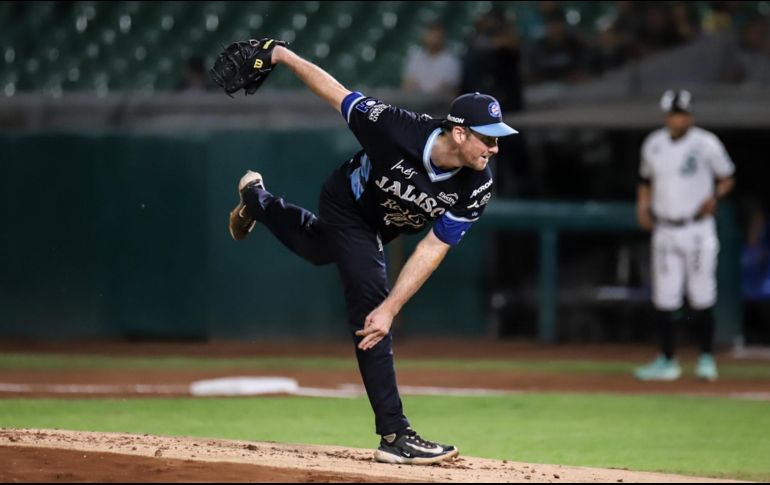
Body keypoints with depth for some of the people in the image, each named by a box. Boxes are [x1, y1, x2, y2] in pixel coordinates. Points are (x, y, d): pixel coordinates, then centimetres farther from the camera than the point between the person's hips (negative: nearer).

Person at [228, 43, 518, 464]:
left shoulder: (477, 187, -32)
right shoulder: (397, 128, -43)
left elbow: (432, 250, -27)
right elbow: (338, 94, -28)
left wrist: (391, 309, -33)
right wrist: (283, 57, -19)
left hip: (383, 226, 5)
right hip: (347, 204, -5)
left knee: (318, 250, 33)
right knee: (370, 305, -16)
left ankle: (257, 201, 63)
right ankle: (394, 434, -16)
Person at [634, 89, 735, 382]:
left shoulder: (706, 144, -4)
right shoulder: (653, 145, 8)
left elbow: (726, 178, 4)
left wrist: (714, 197, -14)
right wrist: (643, 207, 3)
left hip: (697, 229, -4)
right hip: (664, 231, 4)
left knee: (701, 297, -3)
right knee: (664, 298, 2)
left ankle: (706, 358, 8)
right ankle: (667, 361, 10)